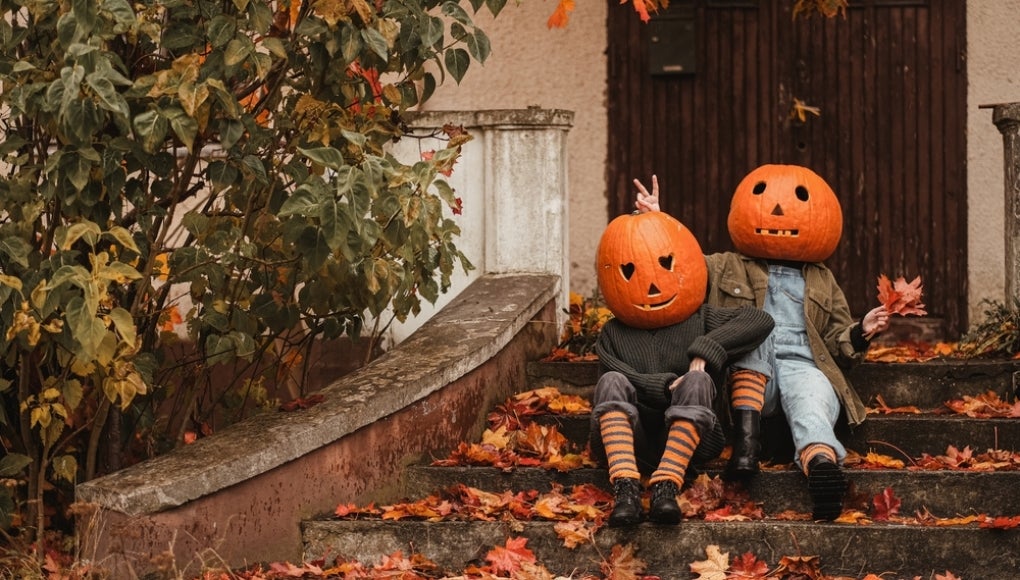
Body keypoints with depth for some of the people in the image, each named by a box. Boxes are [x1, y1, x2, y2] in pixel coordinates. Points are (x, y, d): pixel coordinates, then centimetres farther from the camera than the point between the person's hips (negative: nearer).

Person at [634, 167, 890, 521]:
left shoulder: (822, 282, 28)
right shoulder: (726, 269, 25)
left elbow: (837, 343, 24)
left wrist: (860, 333, 4)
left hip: (802, 365, 0)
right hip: (748, 372, 0)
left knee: (811, 401, -35)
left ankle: (821, 462, -70)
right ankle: (746, 433, -41)